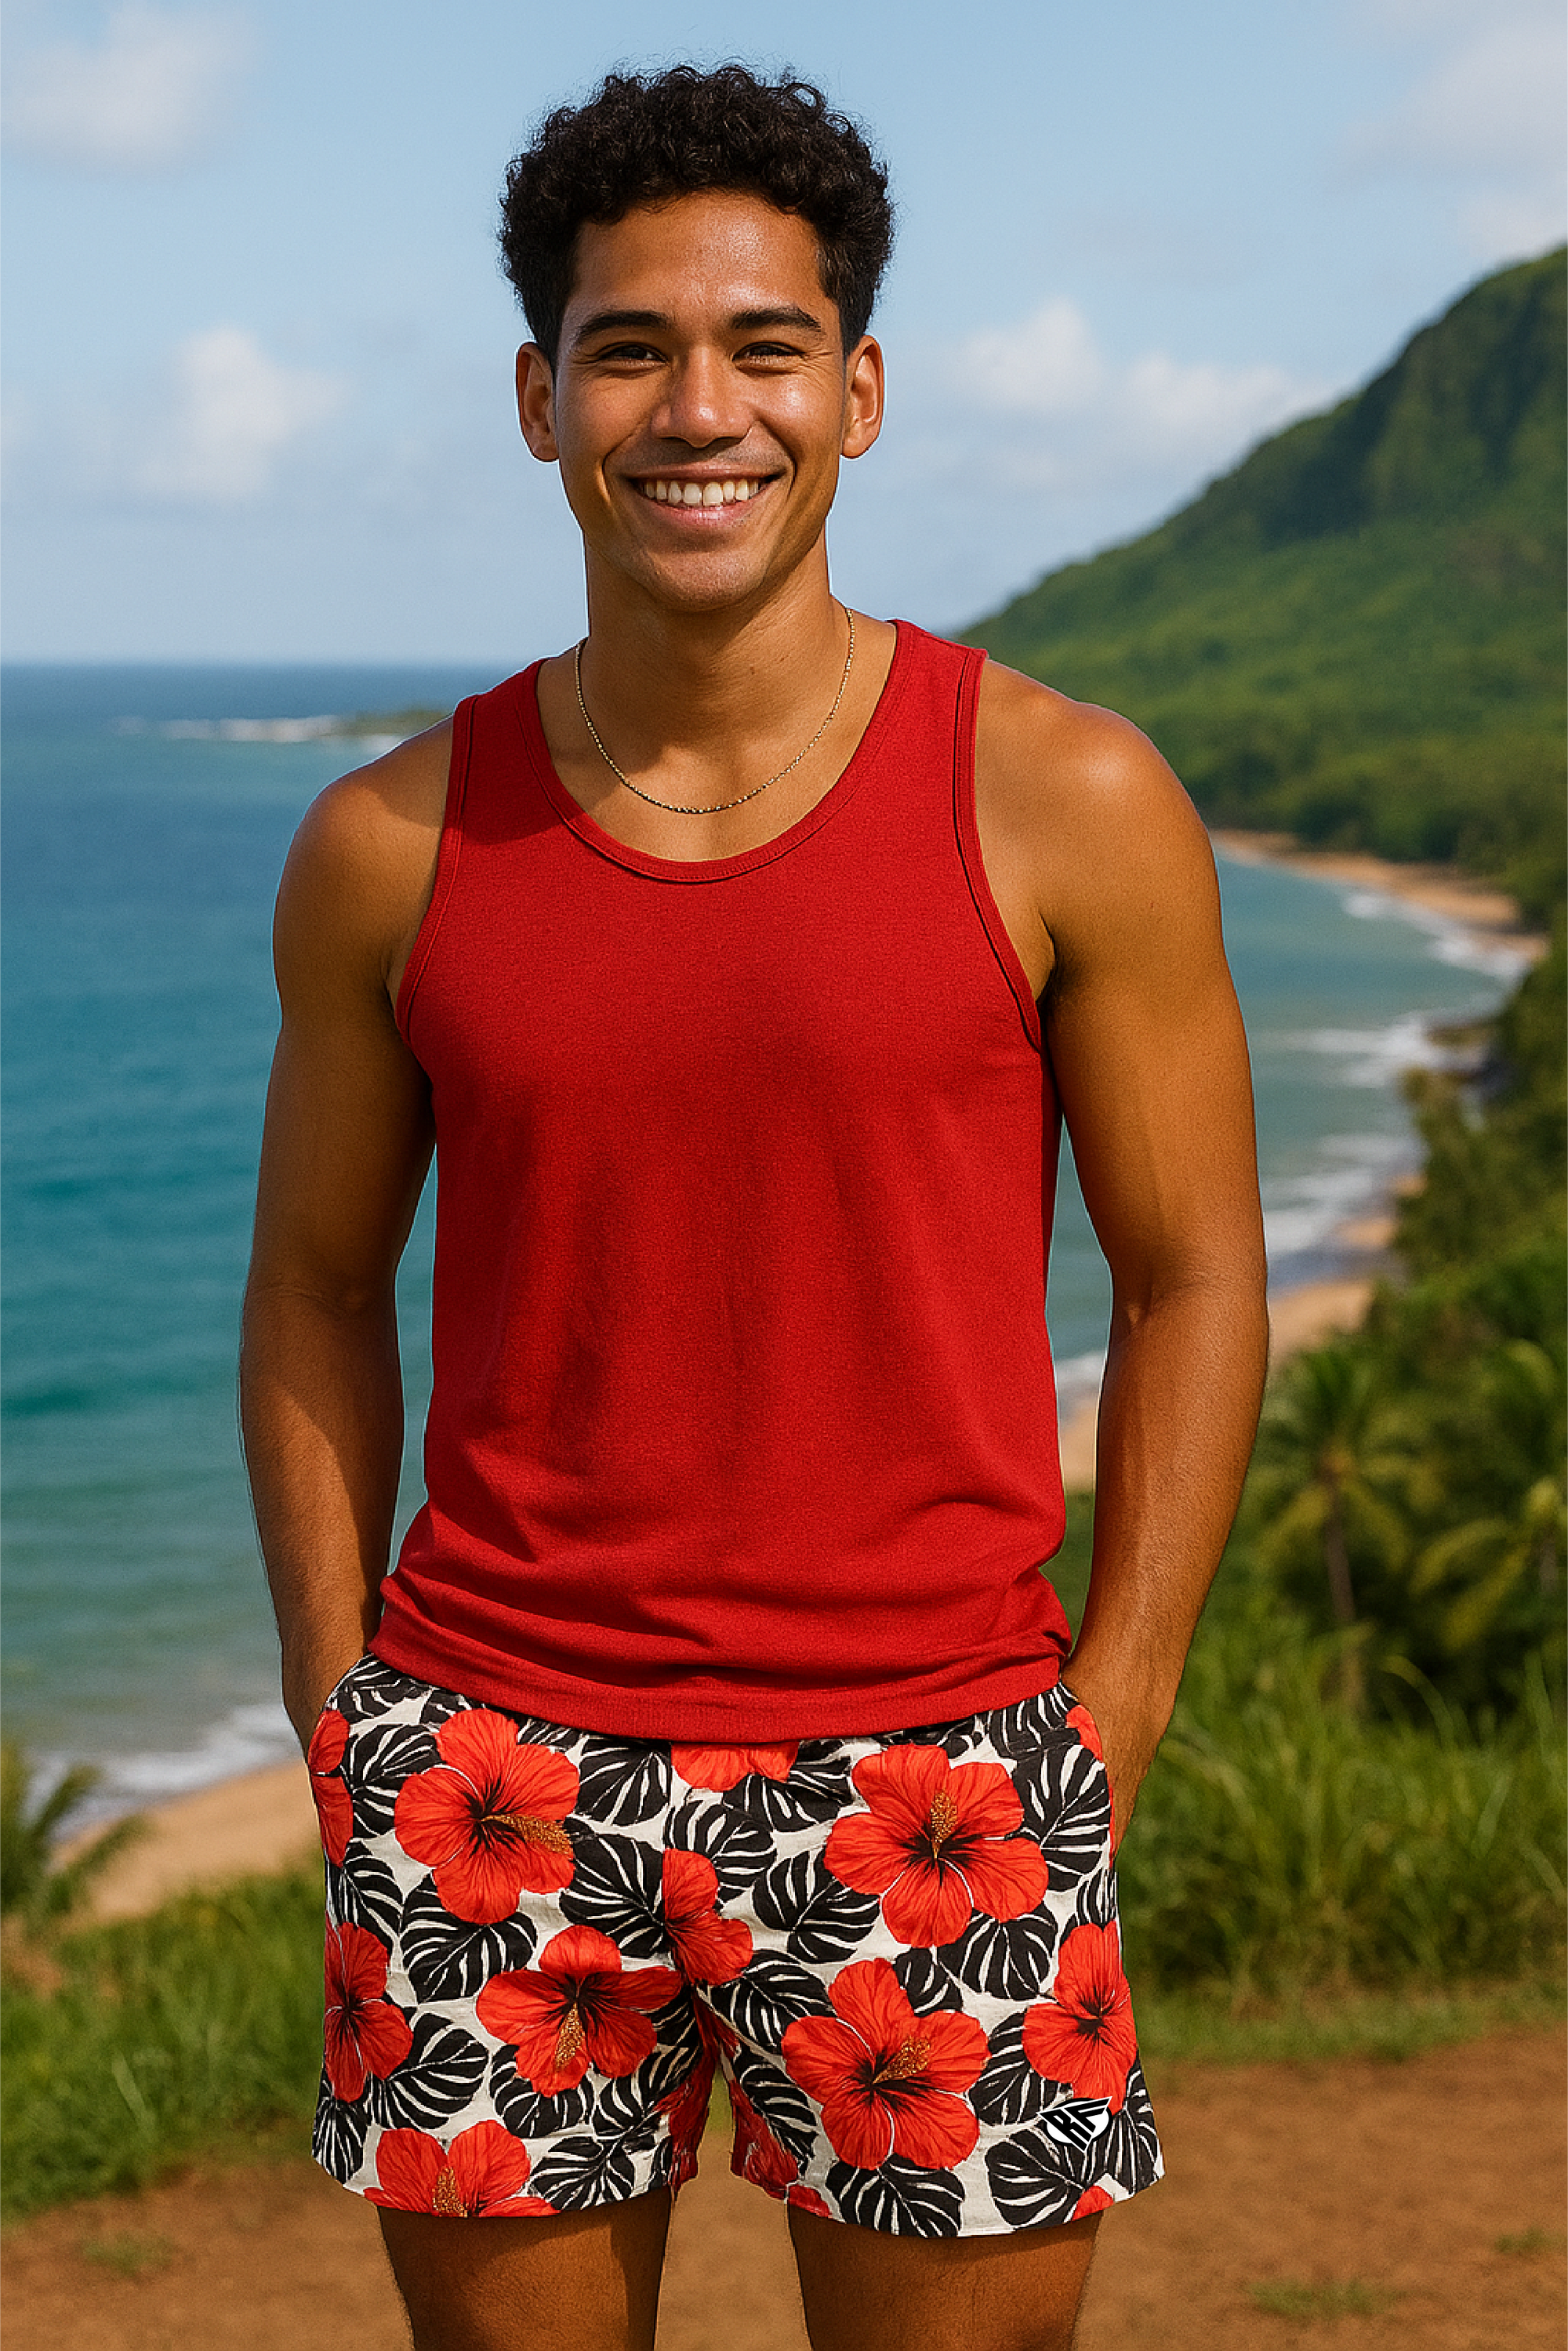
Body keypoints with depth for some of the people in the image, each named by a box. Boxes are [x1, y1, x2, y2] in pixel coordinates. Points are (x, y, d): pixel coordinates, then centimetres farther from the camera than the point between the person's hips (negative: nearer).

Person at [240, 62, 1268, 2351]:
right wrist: (343, 1732, 5)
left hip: (928, 1782, -1)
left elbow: (1192, 1284, 0)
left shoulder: (1067, 807, -4)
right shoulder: (394, 847, 2)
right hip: (496, 1779, 2)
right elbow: (317, 1287, 11)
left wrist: (1098, 1753, -5)